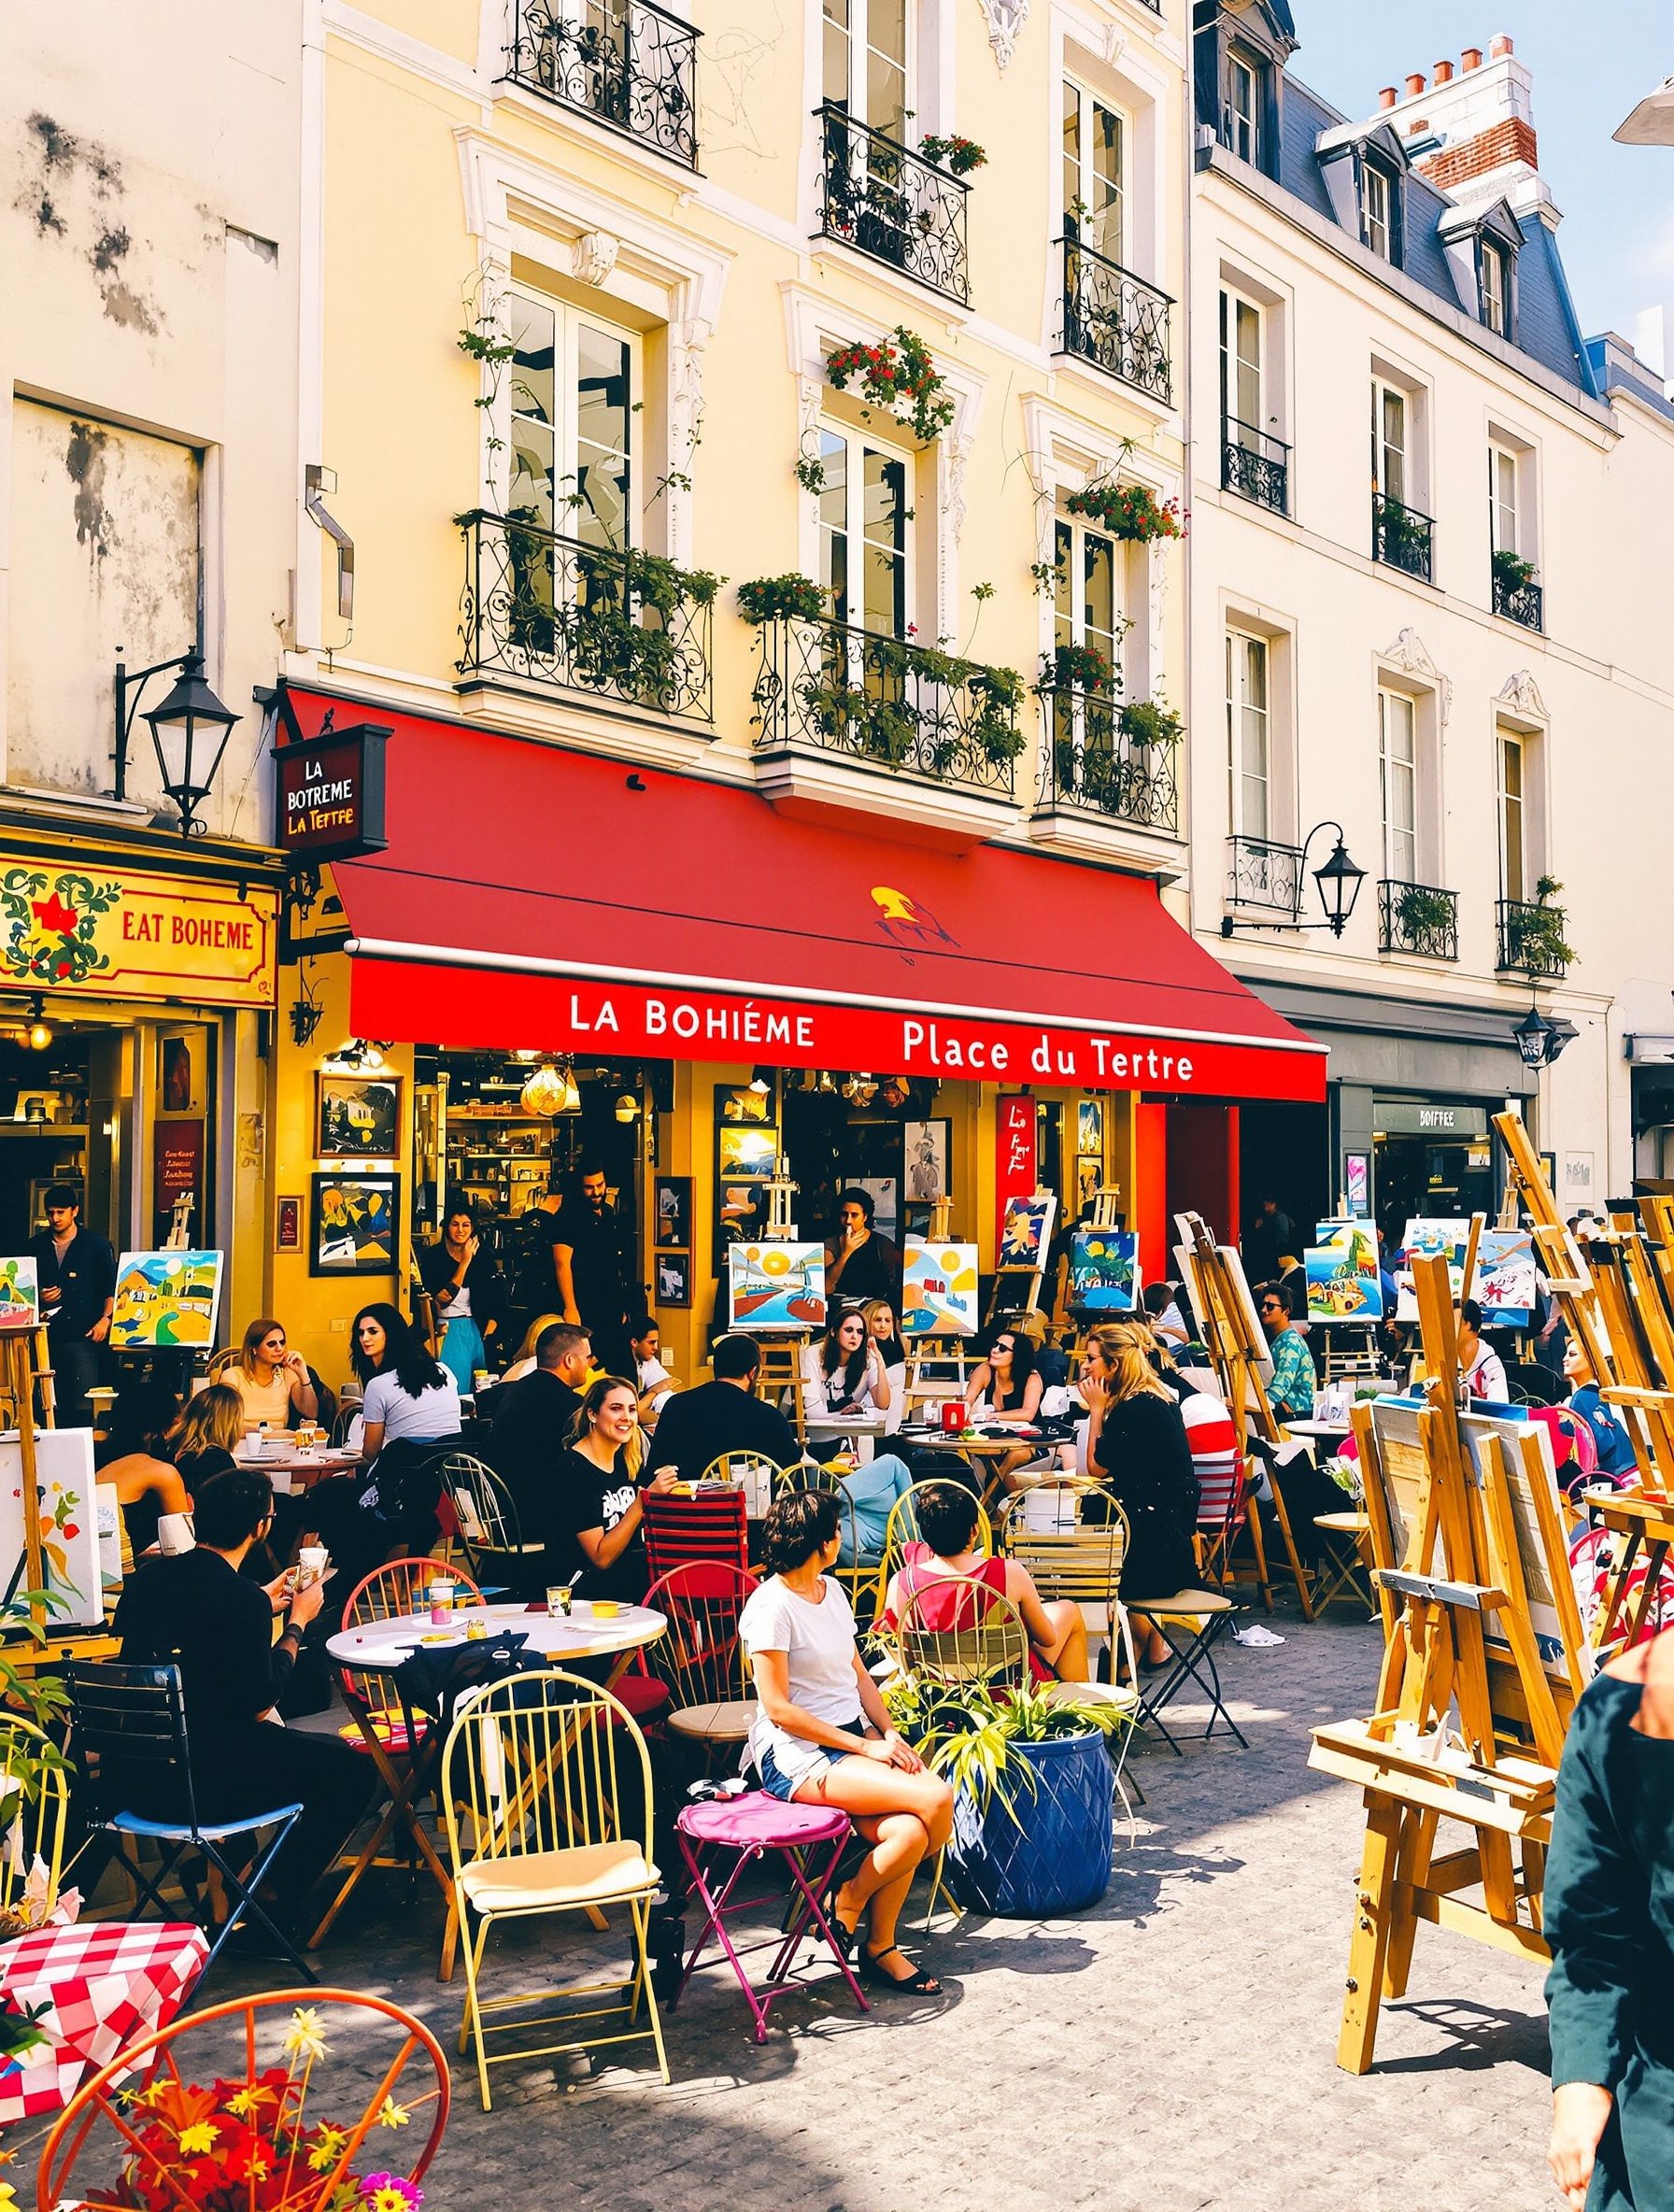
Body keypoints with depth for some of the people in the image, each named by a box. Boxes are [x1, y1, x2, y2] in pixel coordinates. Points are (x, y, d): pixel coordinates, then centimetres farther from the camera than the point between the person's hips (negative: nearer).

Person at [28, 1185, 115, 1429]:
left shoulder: (97, 1246, 4)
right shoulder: (36, 1247, 13)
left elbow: (112, 1288, 4)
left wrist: (105, 1319, -9)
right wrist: (38, 1297, 0)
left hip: (83, 1336, -3)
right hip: (47, 1335, 3)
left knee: (83, 1404, -9)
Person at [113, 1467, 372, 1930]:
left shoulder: (147, 1578, 2)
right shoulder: (242, 1600, -21)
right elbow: (260, 1702, -15)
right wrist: (297, 1621, -3)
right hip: (206, 1785, -8)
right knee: (353, 1771, 8)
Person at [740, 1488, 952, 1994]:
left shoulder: (831, 1590, 12)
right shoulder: (771, 1606, -14)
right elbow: (778, 1709, -15)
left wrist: (890, 1734, -1)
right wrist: (866, 1747, -14)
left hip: (852, 1738, 7)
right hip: (796, 1754, -7)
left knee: (909, 1832, -21)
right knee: (936, 1799, -22)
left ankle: (879, 1948, 0)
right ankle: (849, 1900, -1)